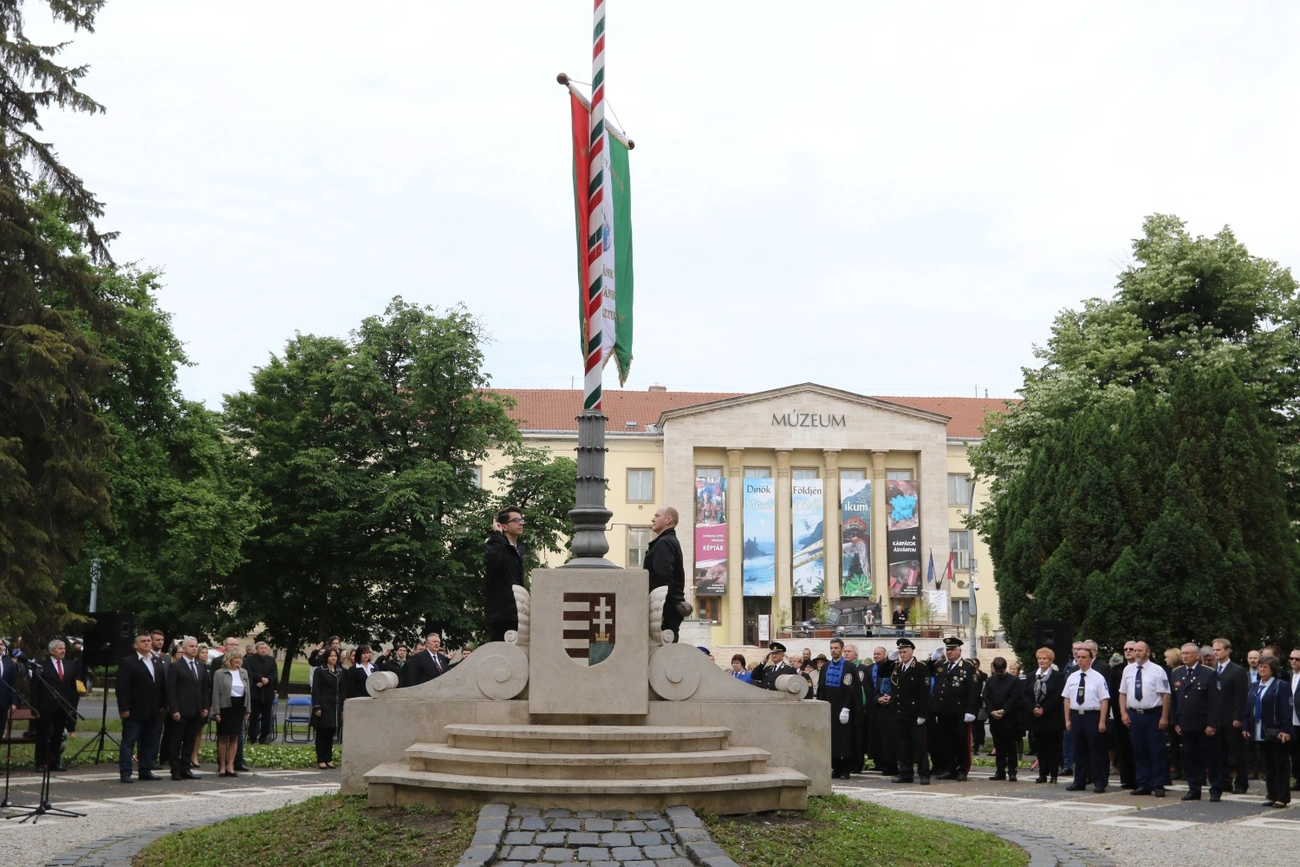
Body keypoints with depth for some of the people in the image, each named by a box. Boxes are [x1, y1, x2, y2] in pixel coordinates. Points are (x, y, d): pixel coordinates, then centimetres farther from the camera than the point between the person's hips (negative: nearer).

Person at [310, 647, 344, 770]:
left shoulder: (340, 672, 12)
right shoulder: (319, 671, -2)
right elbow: (315, 690, -6)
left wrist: (343, 708, 10)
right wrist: (317, 707, -13)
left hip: (335, 707, 5)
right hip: (323, 706, -5)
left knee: (330, 734, 9)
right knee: (322, 733, 0)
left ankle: (329, 759, 15)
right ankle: (321, 760, 4)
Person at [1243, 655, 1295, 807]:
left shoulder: (1282, 686, -8)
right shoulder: (1255, 687, 13)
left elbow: (1288, 709, -13)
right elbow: (1248, 709, 15)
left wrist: (1286, 730, -20)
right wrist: (1246, 727, 8)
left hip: (1277, 733, -7)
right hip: (1261, 733, 7)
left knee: (1280, 765, 1)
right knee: (1267, 765, 10)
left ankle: (1282, 798, 5)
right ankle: (1272, 796, 16)